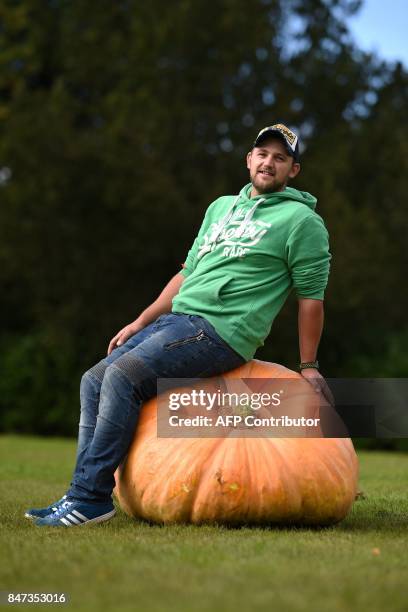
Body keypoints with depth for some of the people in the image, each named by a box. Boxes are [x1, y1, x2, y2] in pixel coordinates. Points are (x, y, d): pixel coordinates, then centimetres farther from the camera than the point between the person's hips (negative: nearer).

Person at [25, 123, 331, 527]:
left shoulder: (301, 220, 0)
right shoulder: (221, 207, 22)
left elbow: (311, 296, -1)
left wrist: (308, 368, -3)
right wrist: (140, 322, 19)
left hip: (222, 330, -8)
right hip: (177, 319, 8)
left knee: (124, 375, -25)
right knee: (94, 380, -2)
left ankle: (92, 497, -23)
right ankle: (83, 494, -1)